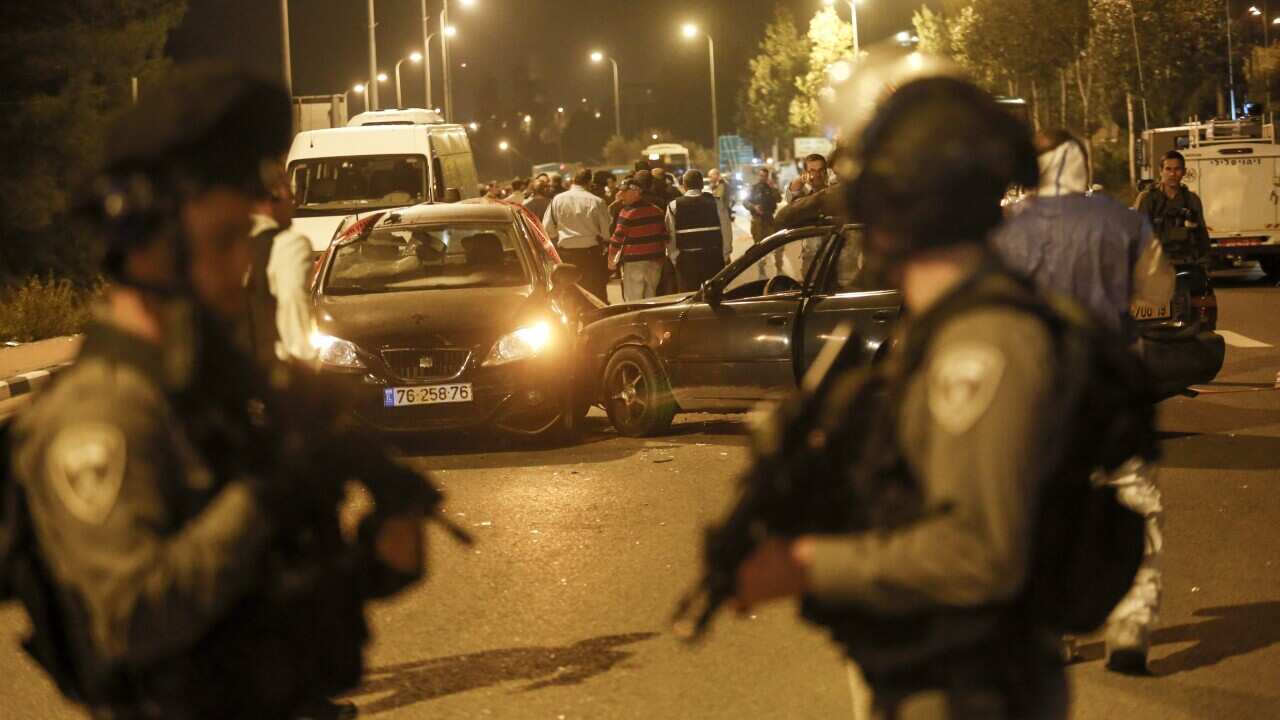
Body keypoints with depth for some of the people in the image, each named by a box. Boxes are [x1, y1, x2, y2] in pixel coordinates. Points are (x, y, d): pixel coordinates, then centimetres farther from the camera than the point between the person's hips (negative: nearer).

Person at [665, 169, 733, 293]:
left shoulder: (674, 206, -2)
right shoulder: (715, 204, -1)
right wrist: (725, 256, 10)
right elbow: (726, 232, -1)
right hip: (714, 258, 1)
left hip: (686, 259, -1)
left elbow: (670, 236, -3)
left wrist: (674, 259, 7)